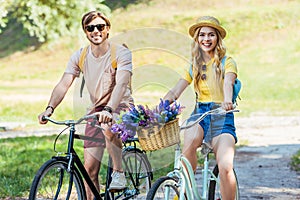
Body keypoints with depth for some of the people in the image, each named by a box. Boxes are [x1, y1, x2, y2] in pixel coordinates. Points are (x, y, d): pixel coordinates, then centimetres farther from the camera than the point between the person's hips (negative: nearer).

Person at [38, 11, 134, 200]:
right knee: (90, 168, -4)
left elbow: (121, 84, -28)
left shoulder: (121, 53, -14)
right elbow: (63, 84, -10)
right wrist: (50, 108, -27)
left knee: (109, 127, -39)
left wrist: (108, 110, -45)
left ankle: (119, 173, -19)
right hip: (96, 109, 4)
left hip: (121, 106, -4)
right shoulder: (79, 57, -1)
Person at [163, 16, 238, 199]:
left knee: (225, 167, -23)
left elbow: (228, 82, -18)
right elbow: (175, 92, 5)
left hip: (222, 116, -2)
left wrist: (227, 100, -41)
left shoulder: (227, 62, 3)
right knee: (190, 140, -35)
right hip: (200, 115, 2)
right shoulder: (194, 66, 13)